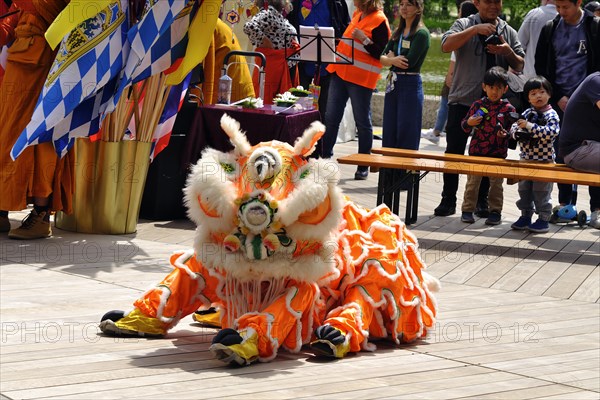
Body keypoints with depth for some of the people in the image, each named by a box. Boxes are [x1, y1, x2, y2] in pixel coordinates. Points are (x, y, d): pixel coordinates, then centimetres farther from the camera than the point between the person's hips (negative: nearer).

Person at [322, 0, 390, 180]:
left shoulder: (379, 21, -12)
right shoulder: (357, 14, 12)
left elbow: (382, 54, -14)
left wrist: (364, 39, -23)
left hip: (360, 78, -8)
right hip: (340, 72, 8)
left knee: (362, 122, 2)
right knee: (330, 117, 7)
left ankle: (363, 167, 10)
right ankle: (324, 157, 14)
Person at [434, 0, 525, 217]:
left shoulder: (508, 32, 11)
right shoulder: (464, 25, 2)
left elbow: (520, 67, 10)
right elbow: (446, 46, -17)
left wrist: (508, 52, -10)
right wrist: (475, 30, -25)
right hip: (462, 101, -2)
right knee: (454, 151, 0)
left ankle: (482, 201, 15)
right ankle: (448, 200, 7)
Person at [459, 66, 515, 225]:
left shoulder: (508, 108, -1)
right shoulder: (478, 105, 3)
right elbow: (465, 126, 10)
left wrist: (506, 133, -17)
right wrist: (469, 123, -12)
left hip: (498, 153, -1)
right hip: (476, 151, 1)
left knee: (496, 183, 7)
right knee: (472, 181, 7)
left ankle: (495, 211, 17)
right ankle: (467, 210, 16)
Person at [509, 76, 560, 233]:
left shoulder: (551, 115, -10)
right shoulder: (527, 113, 7)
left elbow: (551, 132, -25)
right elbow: (514, 127, 9)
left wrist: (530, 126, -27)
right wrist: (517, 132, -15)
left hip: (544, 160, -6)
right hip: (526, 159, 6)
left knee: (541, 191, 1)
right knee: (524, 189, 14)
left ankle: (543, 219, 10)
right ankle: (526, 216, 26)